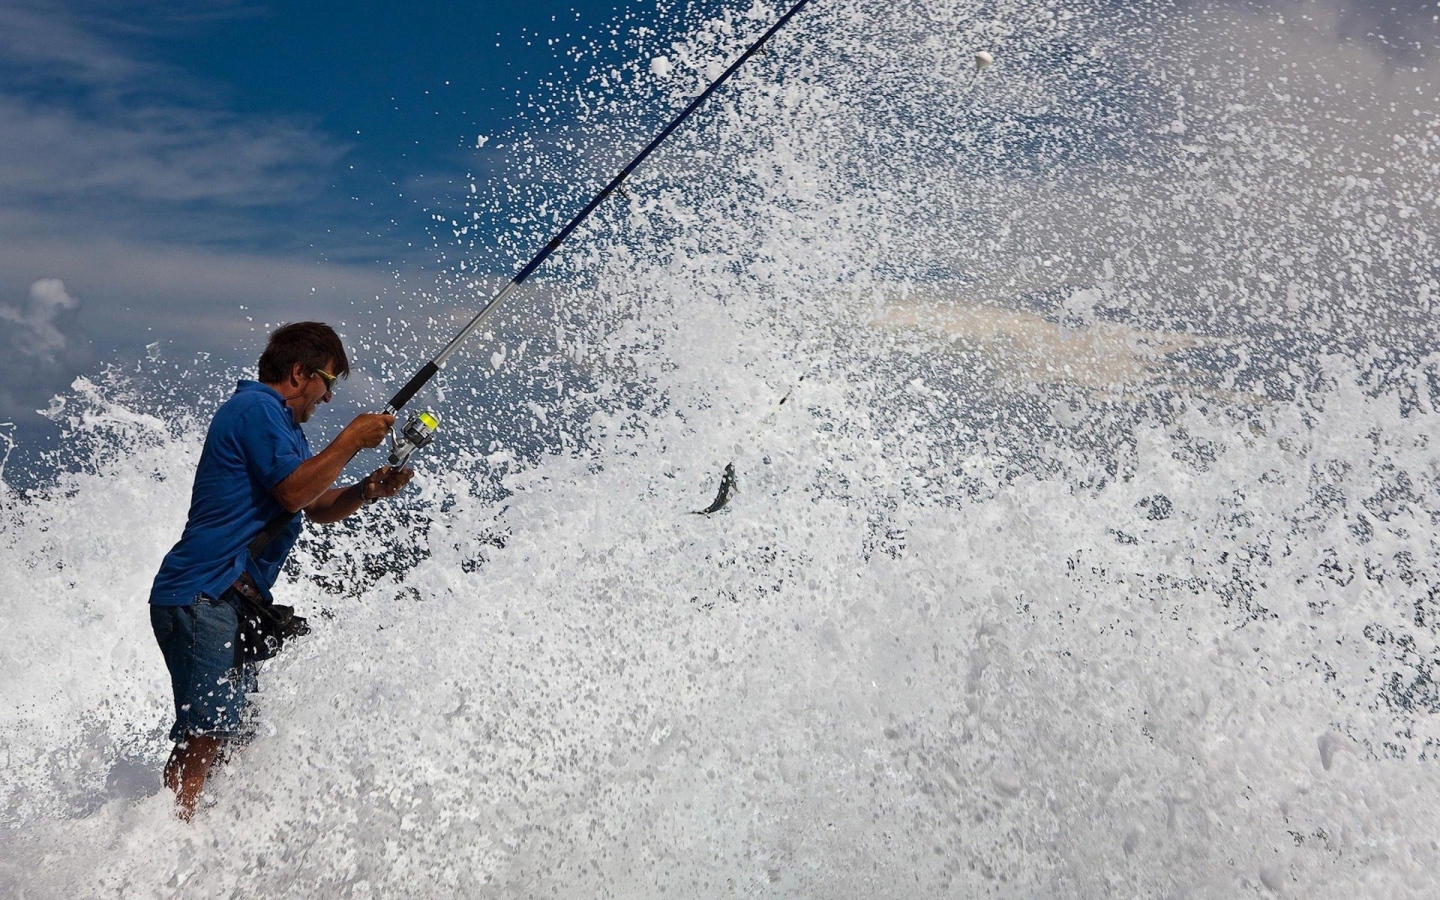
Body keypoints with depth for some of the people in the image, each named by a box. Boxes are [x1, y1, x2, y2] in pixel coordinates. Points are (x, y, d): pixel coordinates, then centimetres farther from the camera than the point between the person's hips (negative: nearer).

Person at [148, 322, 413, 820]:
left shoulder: (284, 425, 22)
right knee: (207, 732, -16)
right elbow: (293, 492, -19)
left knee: (236, 729, 11)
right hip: (200, 596, -11)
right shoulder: (255, 407, -10)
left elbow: (319, 508, 21)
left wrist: (365, 490, 3)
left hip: (232, 600, 11)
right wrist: (350, 441, -11)